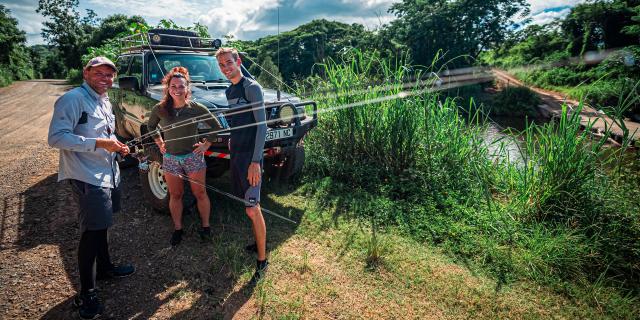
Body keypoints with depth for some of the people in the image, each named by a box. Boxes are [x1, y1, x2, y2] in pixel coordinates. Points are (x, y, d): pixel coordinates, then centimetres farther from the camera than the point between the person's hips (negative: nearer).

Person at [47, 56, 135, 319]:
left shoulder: (105, 102, 14)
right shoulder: (73, 99, -14)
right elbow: (56, 138, -21)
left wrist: (117, 145, 6)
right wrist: (99, 143, -26)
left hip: (108, 174, 9)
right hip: (87, 177, -9)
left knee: (101, 225, 21)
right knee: (92, 231, -3)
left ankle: (104, 267, 40)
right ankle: (86, 293, 11)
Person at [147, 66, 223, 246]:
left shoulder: (196, 108, -10)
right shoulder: (160, 109, -5)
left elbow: (216, 126, -2)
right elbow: (151, 126, 15)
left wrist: (206, 144, -6)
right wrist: (159, 143, 6)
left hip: (193, 156, -2)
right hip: (170, 158, 2)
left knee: (200, 194, 7)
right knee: (175, 195, 13)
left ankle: (205, 227, 24)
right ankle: (177, 229, 29)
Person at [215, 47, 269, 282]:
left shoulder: (252, 87, -10)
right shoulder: (229, 91, 14)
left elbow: (262, 125, -16)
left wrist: (256, 161, -21)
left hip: (250, 155, -8)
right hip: (236, 153, 8)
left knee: (252, 208, -7)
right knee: (249, 204, 13)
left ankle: (262, 260, 3)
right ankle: (259, 243, 28)